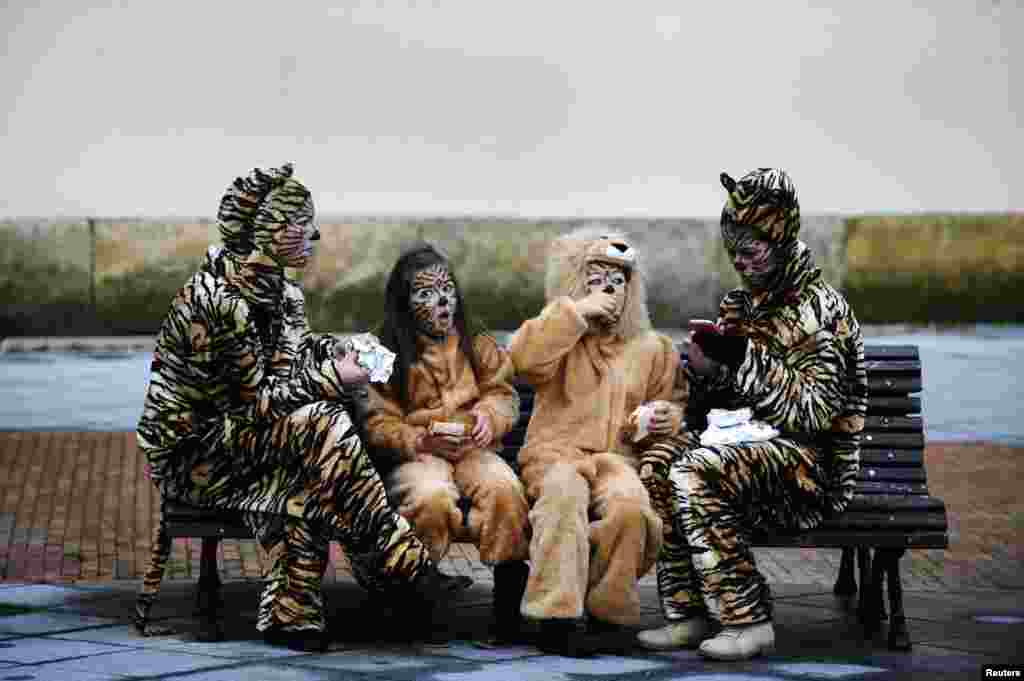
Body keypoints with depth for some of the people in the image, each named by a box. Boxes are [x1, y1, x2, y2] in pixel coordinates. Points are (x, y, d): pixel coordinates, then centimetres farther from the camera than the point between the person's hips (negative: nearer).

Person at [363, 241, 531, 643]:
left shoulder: (478, 346, 13)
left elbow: (503, 393, 14)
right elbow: (378, 424, 0)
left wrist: (489, 413, -10)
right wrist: (421, 440, -16)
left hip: (473, 450, 2)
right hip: (415, 456, -2)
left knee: (504, 490, -32)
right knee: (431, 498, -38)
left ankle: (510, 604, -27)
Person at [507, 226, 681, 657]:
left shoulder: (651, 349, 21)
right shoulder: (561, 336, 13)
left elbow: (669, 404, 30)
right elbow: (523, 359, -11)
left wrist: (665, 418, 5)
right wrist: (576, 312, -12)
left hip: (617, 456, 2)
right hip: (555, 453, -2)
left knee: (630, 504, -35)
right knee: (564, 490, -40)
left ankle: (601, 613, -20)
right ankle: (557, 616, -40)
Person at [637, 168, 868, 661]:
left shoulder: (820, 309, -8)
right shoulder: (737, 305, 14)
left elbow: (813, 413, -17)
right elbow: (705, 406, 18)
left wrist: (746, 357, -20)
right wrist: (703, 372, -5)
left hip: (810, 458, -7)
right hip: (741, 437, 7)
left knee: (696, 473, -30)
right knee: (655, 463, -18)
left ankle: (749, 621, -26)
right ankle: (688, 614, -17)